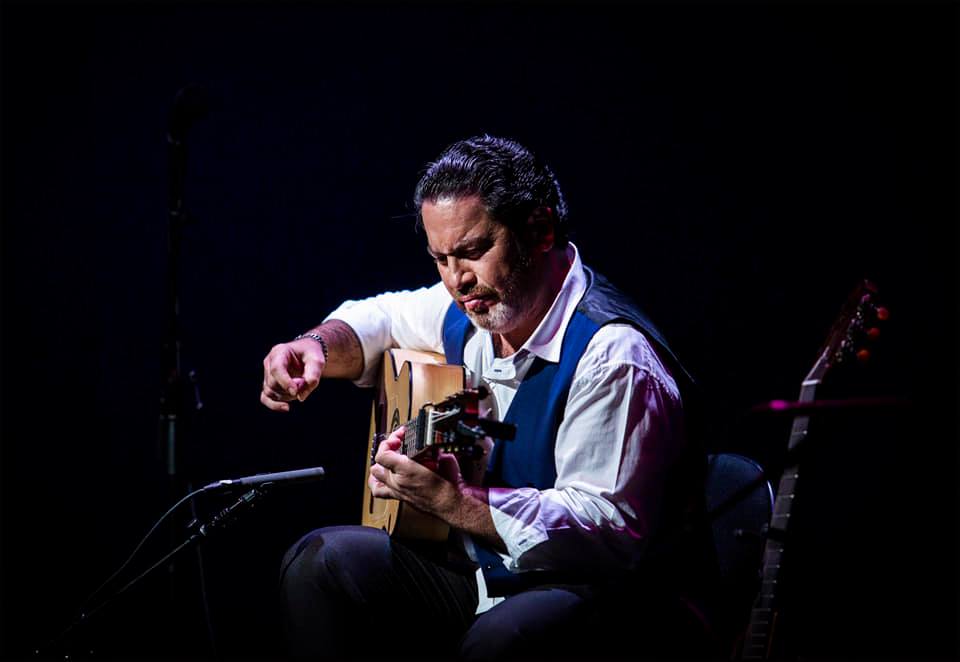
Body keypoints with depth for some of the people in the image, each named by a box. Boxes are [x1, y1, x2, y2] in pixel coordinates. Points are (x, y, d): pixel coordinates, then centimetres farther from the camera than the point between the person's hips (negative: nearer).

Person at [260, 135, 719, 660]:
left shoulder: (614, 356, -23)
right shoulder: (472, 306, 4)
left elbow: (609, 528, -29)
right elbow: (383, 317, 26)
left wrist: (451, 501, -33)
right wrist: (316, 348, 3)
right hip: (482, 570, 9)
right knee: (320, 562, -4)